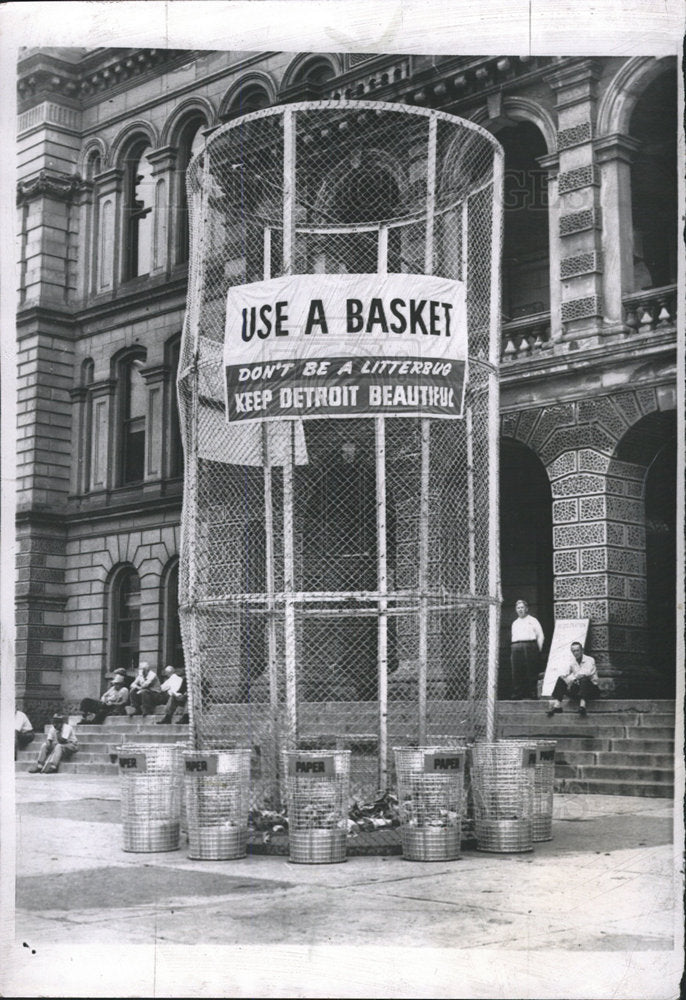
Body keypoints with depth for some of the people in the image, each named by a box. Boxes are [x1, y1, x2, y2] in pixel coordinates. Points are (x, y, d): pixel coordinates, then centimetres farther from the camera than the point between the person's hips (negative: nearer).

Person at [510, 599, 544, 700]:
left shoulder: (533, 621, 9)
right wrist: (515, 648, 9)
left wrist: (538, 650, -3)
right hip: (516, 649, 4)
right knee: (517, 673, -3)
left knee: (531, 672, -8)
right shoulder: (515, 623, 24)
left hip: (529, 647, -4)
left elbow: (540, 636, 4)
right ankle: (517, 695, -2)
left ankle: (532, 694, -6)